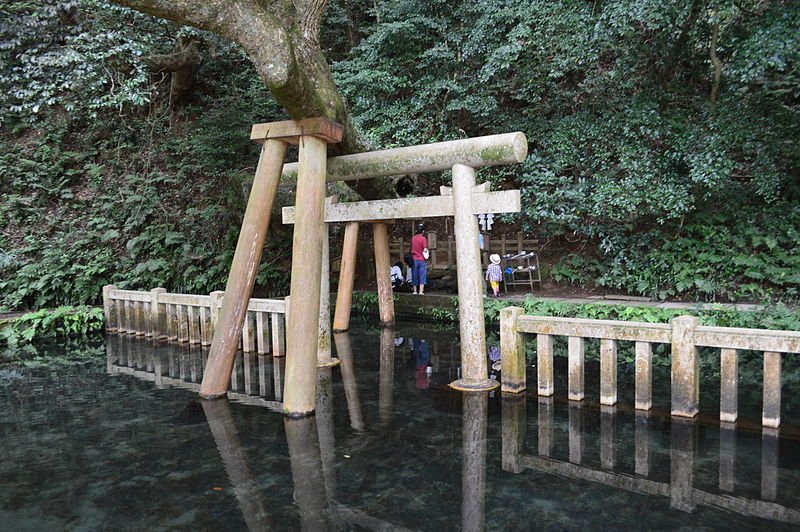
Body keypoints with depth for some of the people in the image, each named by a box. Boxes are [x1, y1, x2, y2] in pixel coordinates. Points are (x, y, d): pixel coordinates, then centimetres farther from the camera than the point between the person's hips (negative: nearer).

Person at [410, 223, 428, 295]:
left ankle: (414, 291, 16)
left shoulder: (413, 238, 4)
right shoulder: (423, 238, -11)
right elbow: (425, 250, -14)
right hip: (422, 260, -4)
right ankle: (421, 291, -4)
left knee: (414, 276, 11)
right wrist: (426, 251, 5)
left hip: (414, 259, 4)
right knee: (422, 276, 0)